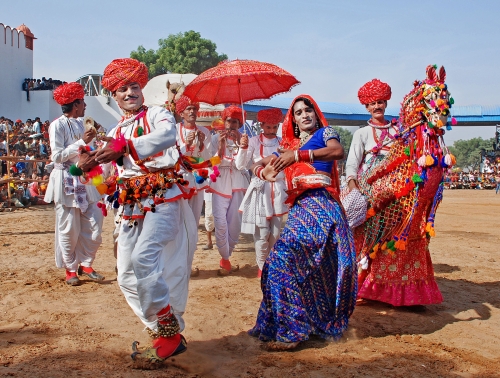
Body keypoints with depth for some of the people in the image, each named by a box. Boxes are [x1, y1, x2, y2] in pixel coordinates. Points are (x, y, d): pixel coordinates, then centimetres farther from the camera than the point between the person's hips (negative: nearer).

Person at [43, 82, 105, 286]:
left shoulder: (81, 123, 10)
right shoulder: (58, 125, -9)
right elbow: (57, 156, -16)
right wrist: (82, 142, -18)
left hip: (85, 181, 6)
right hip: (66, 182, -6)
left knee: (94, 225, 5)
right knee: (69, 229, 3)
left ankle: (86, 264, 21)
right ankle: (70, 269, 19)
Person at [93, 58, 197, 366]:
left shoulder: (156, 114, 1)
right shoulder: (116, 132, 21)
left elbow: (167, 134, -24)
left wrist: (126, 147, -37)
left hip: (162, 198, -7)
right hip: (132, 205, 8)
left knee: (144, 257, -27)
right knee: (127, 276, 2)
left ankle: (169, 334, -15)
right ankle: (166, 335, 14)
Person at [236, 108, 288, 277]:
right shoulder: (254, 141, -1)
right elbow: (240, 165, -6)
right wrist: (243, 147, -18)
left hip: (278, 190, 2)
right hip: (260, 189, -2)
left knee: (276, 232, 8)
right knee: (262, 233, -2)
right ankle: (262, 266, 14)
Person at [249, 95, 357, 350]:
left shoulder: (324, 132, 7)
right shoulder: (290, 145, 24)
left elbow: (338, 151, -16)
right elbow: (257, 165, 24)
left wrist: (298, 155, -24)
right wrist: (263, 171, -2)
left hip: (319, 203, -7)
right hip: (300, 206, 7)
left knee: (284, 260, -18)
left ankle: (290, 329, -13)